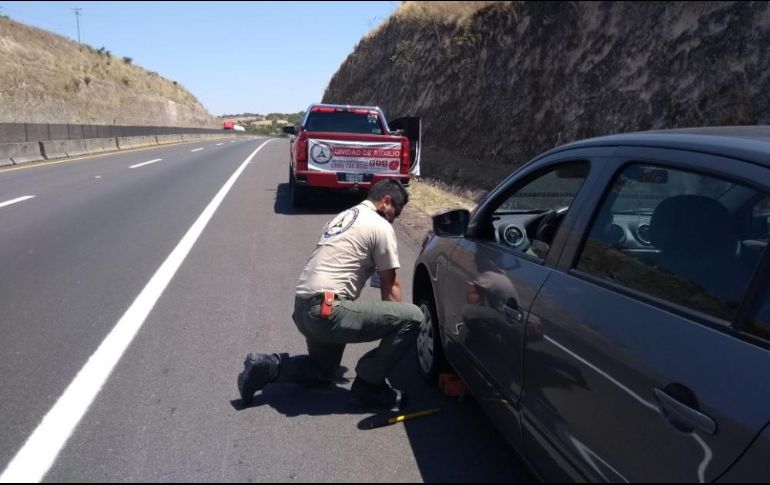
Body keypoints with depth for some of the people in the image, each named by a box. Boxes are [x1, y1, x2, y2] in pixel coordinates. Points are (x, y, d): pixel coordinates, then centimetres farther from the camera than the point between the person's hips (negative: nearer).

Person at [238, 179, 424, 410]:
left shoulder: (342, 217, 23)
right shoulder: (381, 226, -3)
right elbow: (390, 285, 1)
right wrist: (397, 322, 15)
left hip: (302, 309, 10)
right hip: (327, 310, -10)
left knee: (321, 373, 32)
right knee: (412, 317, -10)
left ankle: (267, 366, 11)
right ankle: (368, 386, 2)